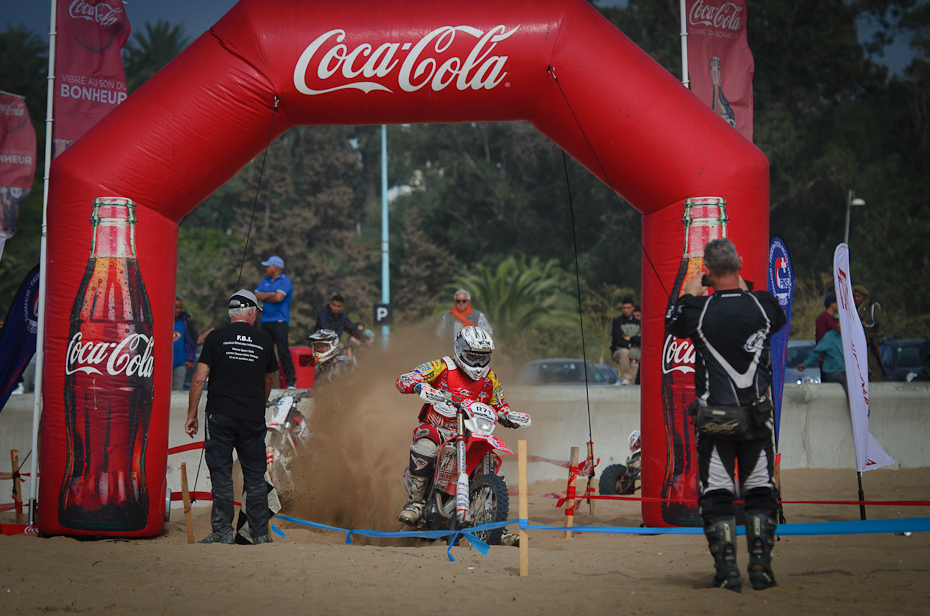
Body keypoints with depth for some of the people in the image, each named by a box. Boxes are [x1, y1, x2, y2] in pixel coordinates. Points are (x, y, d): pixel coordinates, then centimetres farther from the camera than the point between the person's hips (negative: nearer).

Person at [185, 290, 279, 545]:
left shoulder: (216, 338, -1)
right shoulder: (264, 340, 5)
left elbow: (199, 379, -5)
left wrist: (192, 415, 2)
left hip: (220, 416, -2)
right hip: (254, 418, 2)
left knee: (221, 474, 2)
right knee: (255, 476, 8)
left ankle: (223, 531, 1)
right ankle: (260, 533, 11)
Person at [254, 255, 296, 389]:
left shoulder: (285, 281, -2)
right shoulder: (265, 282, 20)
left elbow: (278, 297, -16)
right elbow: (256, 295, 6)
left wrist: (264, 296, 1)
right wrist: (272, 294, -5)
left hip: (280, 321, -7)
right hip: (266, 321, 7)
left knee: (283, 351, -13)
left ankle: (291, 381, -11)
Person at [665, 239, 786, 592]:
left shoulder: (699, 311, -11)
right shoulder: (763, 305, -5)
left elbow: (671, 324, 11)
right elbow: (778, 321, 20)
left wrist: (689, 294, 26)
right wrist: (743, 289, 29)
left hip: (714, 418, -2)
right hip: (757, 416, 2)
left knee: (717, 496, 5)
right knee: (760, 492, 11)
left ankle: (727, 570, 1)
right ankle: (760, 566, 7)